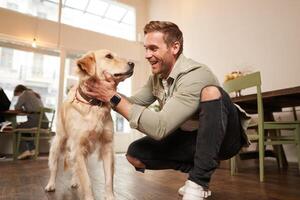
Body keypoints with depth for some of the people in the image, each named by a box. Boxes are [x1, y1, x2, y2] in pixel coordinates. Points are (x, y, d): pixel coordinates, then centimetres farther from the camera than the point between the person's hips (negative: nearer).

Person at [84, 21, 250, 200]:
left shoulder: (195, 76, -28)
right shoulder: (157, 76, -2)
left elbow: (159, 127, -35)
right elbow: (134, 103, -1)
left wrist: (113, 97, -31)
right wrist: (113, 92, -21)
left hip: (224, 137, -5)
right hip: (190, 138, 6)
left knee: (211, 92, -35)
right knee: (135, 154, -9)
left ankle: (199, 181, -22)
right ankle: (197, 170, 6)